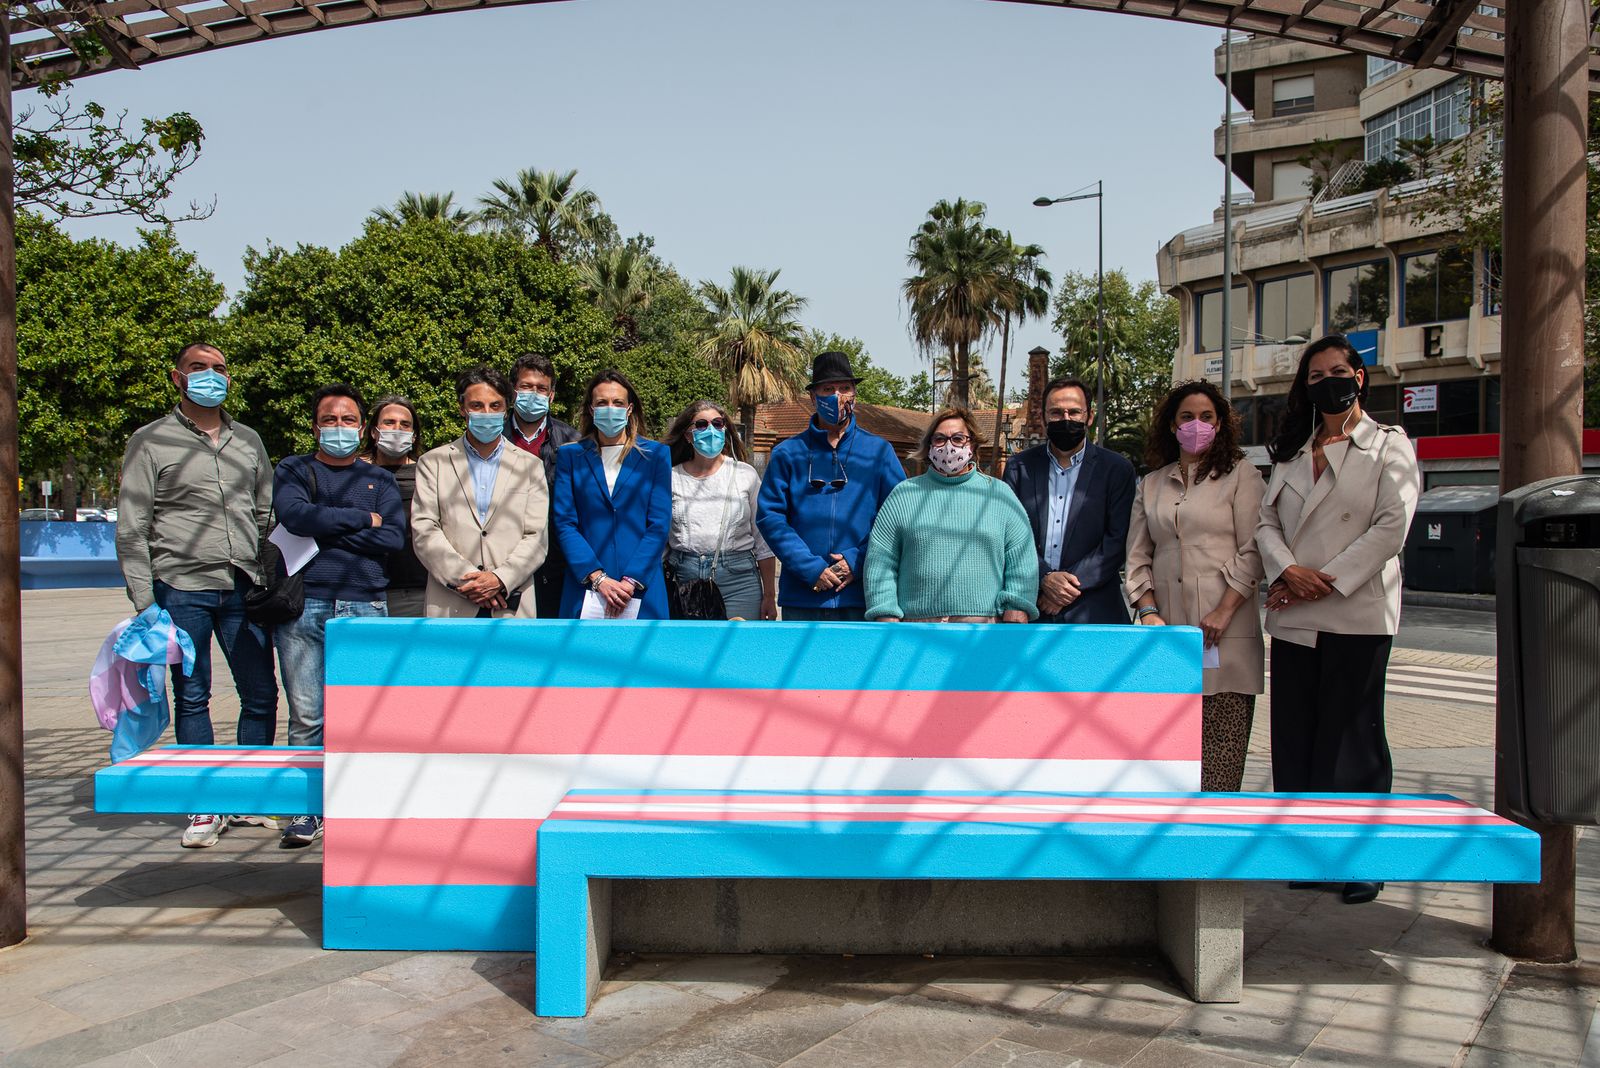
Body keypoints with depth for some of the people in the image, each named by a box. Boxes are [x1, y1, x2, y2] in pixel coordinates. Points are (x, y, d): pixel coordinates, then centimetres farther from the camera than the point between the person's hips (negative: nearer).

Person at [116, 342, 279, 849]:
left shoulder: (248, 440, 15)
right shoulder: (150, 442, 4)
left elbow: (268, 515, 19)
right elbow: (131, 530, 0)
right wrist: (144, 602, -8)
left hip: (245, 589, 3)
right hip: (182, 588, -3)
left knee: (262, 695, 3)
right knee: (191, 699, 4)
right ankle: (206, 808, 14)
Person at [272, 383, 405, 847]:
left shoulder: (378, 479, 18)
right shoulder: (292, 471, 16)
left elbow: (394, 538, 1)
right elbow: (296, 516, -6)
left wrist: (327, 528, -2)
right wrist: (362, 519, -1)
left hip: (365, 606, 1)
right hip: (304, 605, 0)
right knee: (306, 715, -1)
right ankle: (307, 811, 8)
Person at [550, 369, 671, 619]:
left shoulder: (655, 455, 7)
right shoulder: (570, 456, 8)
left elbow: (660, 524, 0)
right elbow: (565, 523, 1)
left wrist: (631, 581, -11)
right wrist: (597, 578, -12)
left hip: (642, 591, 0)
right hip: (585, 589, 0)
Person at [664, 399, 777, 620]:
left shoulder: (745, 475, 6)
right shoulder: (672, 478, 8)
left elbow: (763, 540, 7)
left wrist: (769, 596, 5)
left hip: (738, 578, -1)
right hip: (684, 579, 1)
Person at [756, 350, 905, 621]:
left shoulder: (879, 451, 7)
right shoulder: (788, 453, 5)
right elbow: (769, 516, 0)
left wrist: (859, 560, -9)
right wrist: (811, 568, -11)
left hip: (862, 598, 0)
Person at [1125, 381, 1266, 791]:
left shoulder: (1241, 476, 6)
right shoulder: (1151, 484, 17)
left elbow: (1252, 552, -2)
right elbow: (1138, 557, 13)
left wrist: (1224, 611, -11)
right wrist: (1148, 612, -1)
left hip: (1224, 631, -3)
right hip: (1166, 632, 3)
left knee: (1220, 740, -7)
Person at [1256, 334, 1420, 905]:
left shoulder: (1389, 446, 3)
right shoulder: (1292, 451, 17)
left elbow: (1391, 527, -8)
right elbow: (1267, 521, 10)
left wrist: (1326, 581, -14)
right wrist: (1287, 570, -10)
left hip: (1357, 615, -4)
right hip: (1293, 617, 5)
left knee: (1352, 739, 0)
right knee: (1294, 736, 6)